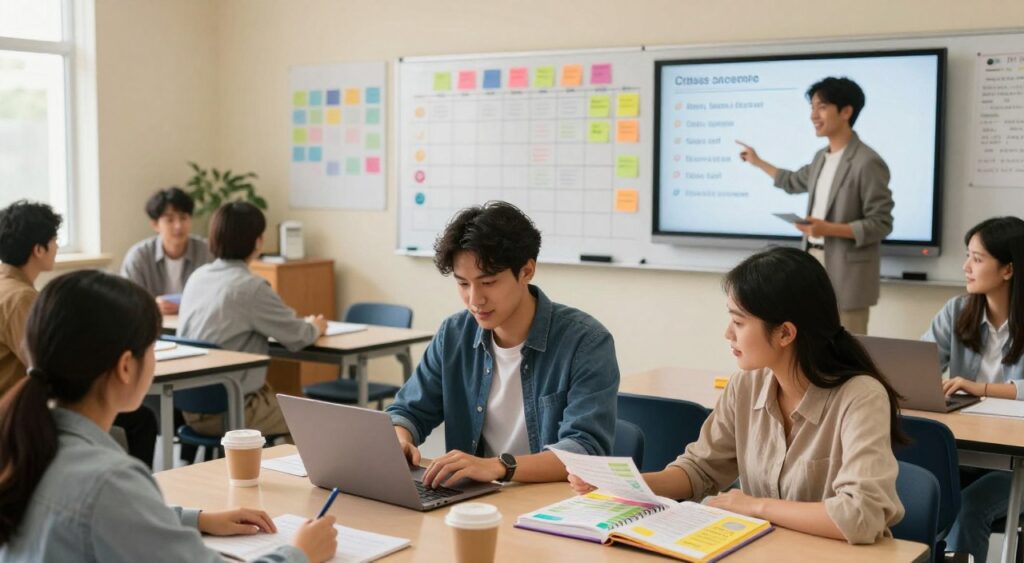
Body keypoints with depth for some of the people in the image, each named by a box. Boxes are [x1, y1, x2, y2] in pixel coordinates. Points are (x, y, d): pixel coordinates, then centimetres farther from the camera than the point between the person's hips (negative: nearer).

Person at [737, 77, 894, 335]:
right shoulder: (822, 158, 13)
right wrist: (758, 162, 40)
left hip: (847, 273, -8)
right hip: (814, 260, 8)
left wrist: (829, 229, -24)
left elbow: (881, 224, -15)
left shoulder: (868, 163, -14)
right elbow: (795, 182, 35)